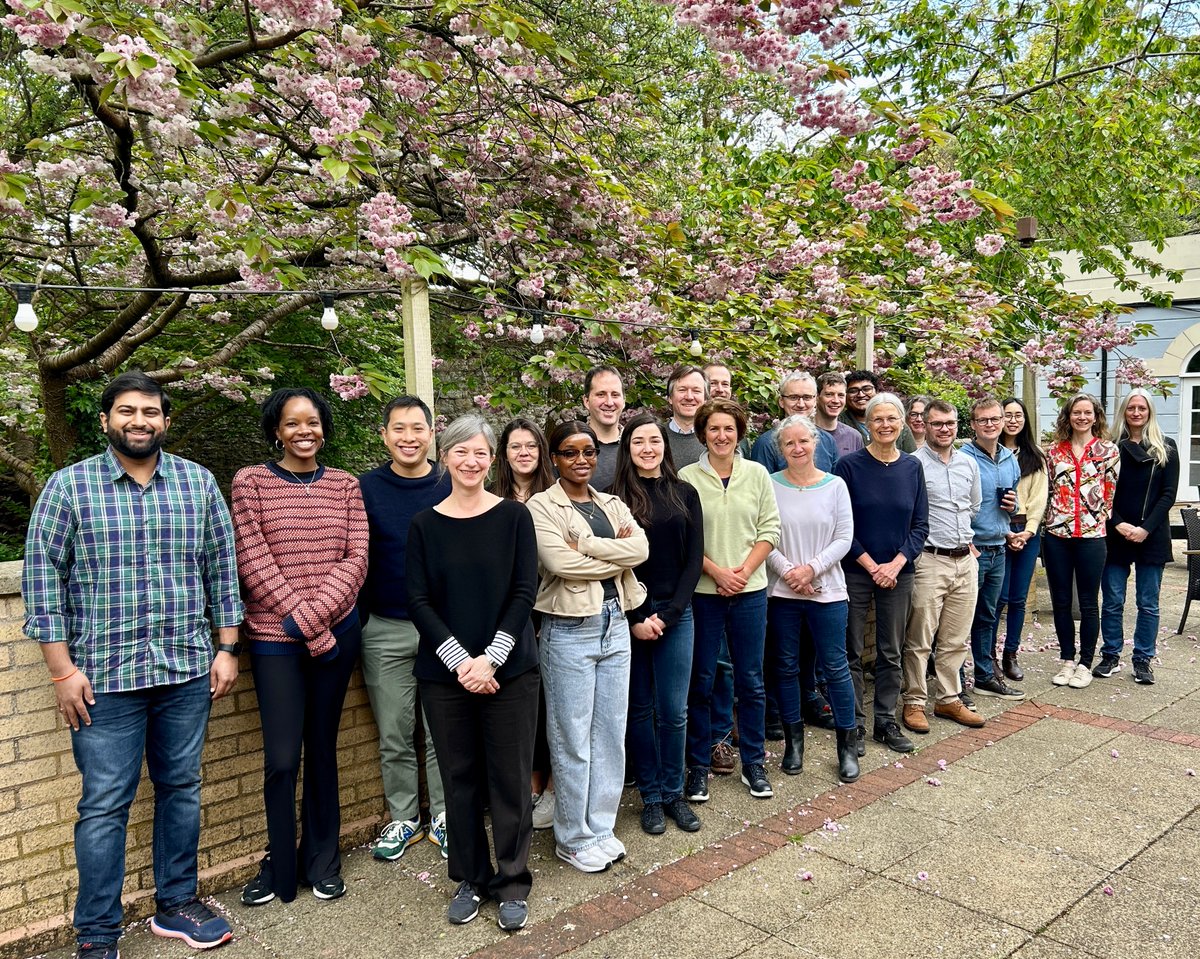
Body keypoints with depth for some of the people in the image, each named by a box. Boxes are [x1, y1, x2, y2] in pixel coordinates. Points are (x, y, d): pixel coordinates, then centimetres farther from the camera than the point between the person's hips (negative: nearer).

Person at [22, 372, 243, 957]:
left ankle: (177, 905, 30)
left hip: (187, 670, 3)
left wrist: (227, 649, 5)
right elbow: (42, 576, -3)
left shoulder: (198, 483, 5)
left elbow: (222, 568, 8)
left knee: (181, 789, 13)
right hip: (104, 675, -2)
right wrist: (62, 670, -6)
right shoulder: (69, 486, -2)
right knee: (104, 804, 3)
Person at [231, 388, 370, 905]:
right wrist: (310, 631, -12)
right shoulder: (250, 482, -2)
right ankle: (280, 865, 22)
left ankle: (322, 859, 29)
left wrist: (313, 615, -15)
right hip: (275, 640, -2)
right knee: (281, 758, -1)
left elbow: (356, 558, -1)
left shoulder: (345, 486, 6)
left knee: (323, 748, 12)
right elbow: (253, 561, -9)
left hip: (337, 633, 2)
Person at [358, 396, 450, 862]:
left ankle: (443, 817, 24)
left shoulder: (452, 487, 1)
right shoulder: (365, 488, 0)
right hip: (385, 630, 0)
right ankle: (403, 819, 27)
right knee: (394, 735, 10)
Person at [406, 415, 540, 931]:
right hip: (445, 673, 1)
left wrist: (490, 658, -14)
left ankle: (513, 884, 22)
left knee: (510, 778, 5)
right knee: (459, 779, 10)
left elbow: (524, 593, -5)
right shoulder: (424, 525, 2)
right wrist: (460, 660, -13)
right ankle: (470, 879, 29)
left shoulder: (514, 516, -1)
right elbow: (418, 601, -3)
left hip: (509, 670, -1)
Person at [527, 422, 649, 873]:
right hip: (569, 630, -5)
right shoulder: (542, 506, -5)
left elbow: (641, 548, -6)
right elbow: (561, 562, -20)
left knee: (611, 733, 12)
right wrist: (617, 556, -11)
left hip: (615, 624, 6)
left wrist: (586, 544, -15)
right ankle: (573, 839, 20)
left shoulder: (612, 504, 12)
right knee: (572, 738, 4)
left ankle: (600, 828, 27)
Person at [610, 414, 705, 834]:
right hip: (629, 616, -1)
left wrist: (667, 614, -6)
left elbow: (693, 559, 2)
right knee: (640, 709, 8)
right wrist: (635, 619, -10)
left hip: (675, 614, 2)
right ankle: (650, 796, 21)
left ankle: (674, 793, 21)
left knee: (674, 710, 4)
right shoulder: (616, 497, -1)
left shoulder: (685, 494, 5)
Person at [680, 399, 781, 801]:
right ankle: (698, 766, 20)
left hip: (750, 591, 2)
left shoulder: (756, 474, 4)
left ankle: (753, 763, 25)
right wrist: (716, 571, -13)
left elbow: (770, 529, 3)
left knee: (751, 680, 10)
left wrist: (744, 570, -8)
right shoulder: (688, 477, -3)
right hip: (702, 591, -2)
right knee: (700, 682, 6)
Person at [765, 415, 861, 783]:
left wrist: (812, 568, -13)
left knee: (836, 666, 4)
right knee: (786, 666, 10)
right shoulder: (770, 485, -1)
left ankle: (847, 745, 18)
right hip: (781, 591, 0)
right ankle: (793, 741, 25)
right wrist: (787, 570, -14)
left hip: (827, 590, 0)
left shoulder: (835, 485, 2)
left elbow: (844, 538, -2)